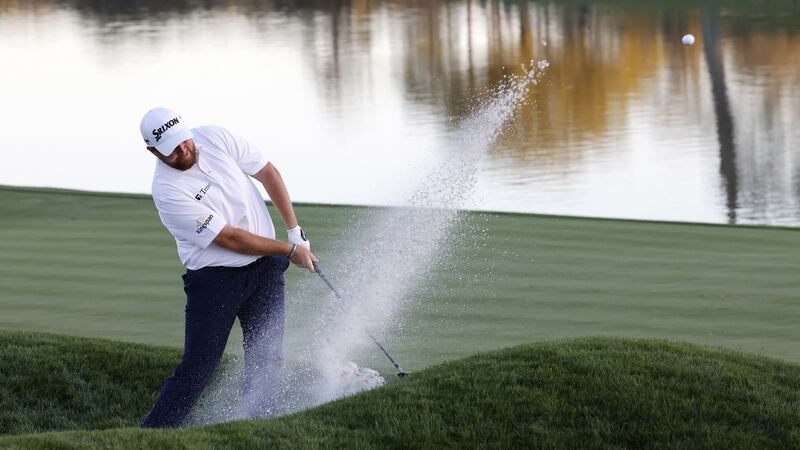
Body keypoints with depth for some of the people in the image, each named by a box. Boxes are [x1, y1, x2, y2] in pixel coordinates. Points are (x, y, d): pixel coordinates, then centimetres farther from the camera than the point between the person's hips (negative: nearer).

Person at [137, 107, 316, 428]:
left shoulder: (215, 138, -5)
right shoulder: (167, 191, -20)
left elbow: (267, 173, 7)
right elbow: (230, 238, -18)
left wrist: (294, 230, 2)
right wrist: (290, 250, -11)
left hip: (265, 267, 5)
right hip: (215, 278, -5)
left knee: (266, 359, -1)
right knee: (198, 367, -9)